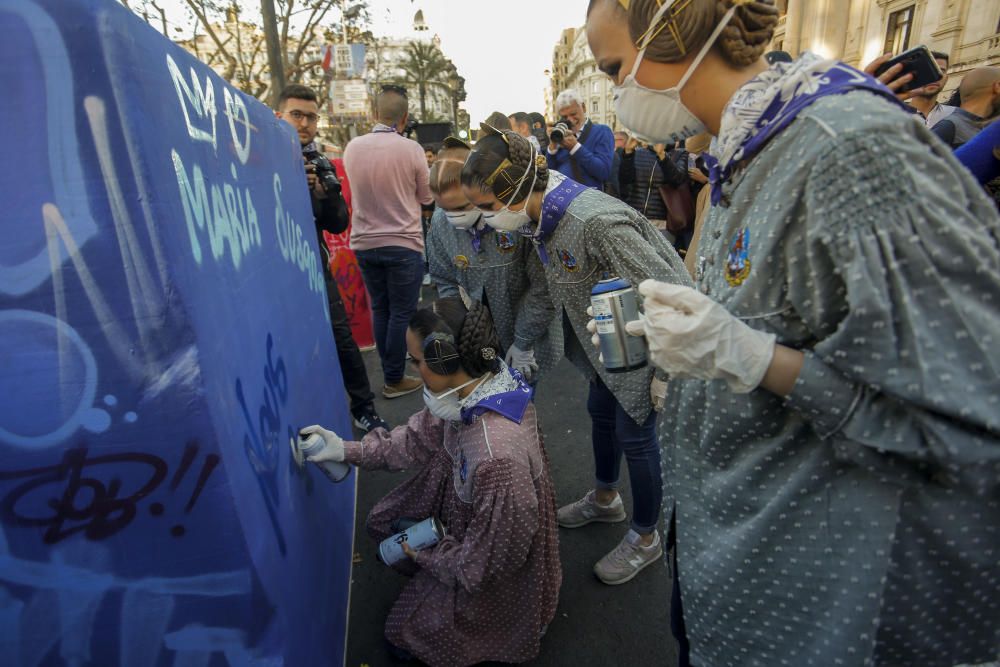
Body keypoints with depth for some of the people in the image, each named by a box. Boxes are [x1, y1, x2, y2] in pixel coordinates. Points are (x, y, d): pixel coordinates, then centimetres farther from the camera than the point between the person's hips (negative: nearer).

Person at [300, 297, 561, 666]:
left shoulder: (497, 456, -45)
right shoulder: (480, 381, -21)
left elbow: (488, 559, -29)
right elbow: (422, 436, -4)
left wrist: (421, 553, -12)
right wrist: (347, 450, -4)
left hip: (497, 561, -7)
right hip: (467, 511, 7)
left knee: (404, 630, 12)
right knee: (383, 521, 18)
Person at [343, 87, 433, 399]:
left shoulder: (352, 147, 0)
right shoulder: (411, 149, -11)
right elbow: (426, 197, 0)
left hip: (364, 243, 4)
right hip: (403, 244, -4)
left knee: (380, 310, 15)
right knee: (401, 313, 5)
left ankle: (389, 373, 23)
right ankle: (394, 380, 13)